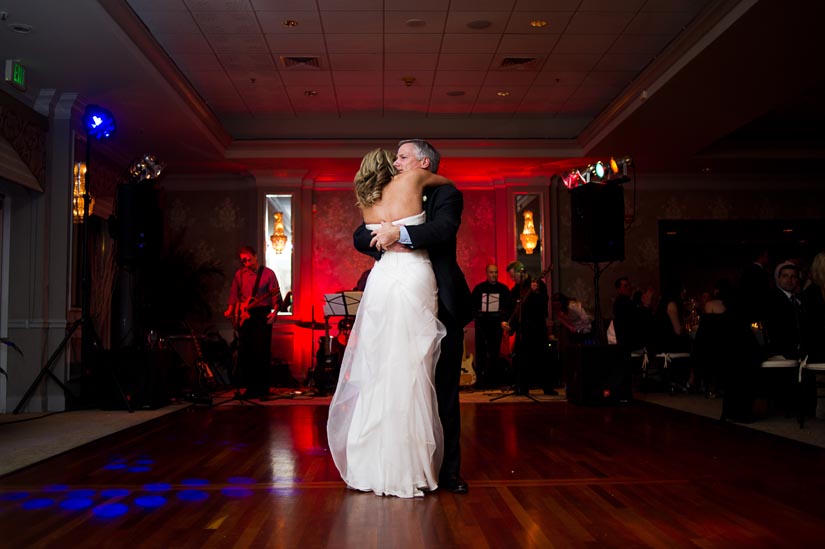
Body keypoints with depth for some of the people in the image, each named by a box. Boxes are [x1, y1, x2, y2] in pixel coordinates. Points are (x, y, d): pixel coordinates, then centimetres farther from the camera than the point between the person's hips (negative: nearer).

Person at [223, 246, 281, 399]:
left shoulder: (268, 273, -1)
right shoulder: (239, 274, 12)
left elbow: (276, 296, -5)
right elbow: (234, 295, 15)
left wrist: (274, 312, -19)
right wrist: (230, 310, 1)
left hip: (262, 315, -4)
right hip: (244, 318, 4)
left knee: (262, 353, -8)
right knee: (244, 353, 3)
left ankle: (263, 389, -2)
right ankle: (251, 388, 12)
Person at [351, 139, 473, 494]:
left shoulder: (446, 195, 3)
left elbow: (444, 229, -17)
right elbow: (360, 237, 8)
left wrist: (400, 233, -26)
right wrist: (386, 241, -12)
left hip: (440, 305, -4)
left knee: (444, 391, 1)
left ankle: (448, 471, 8)